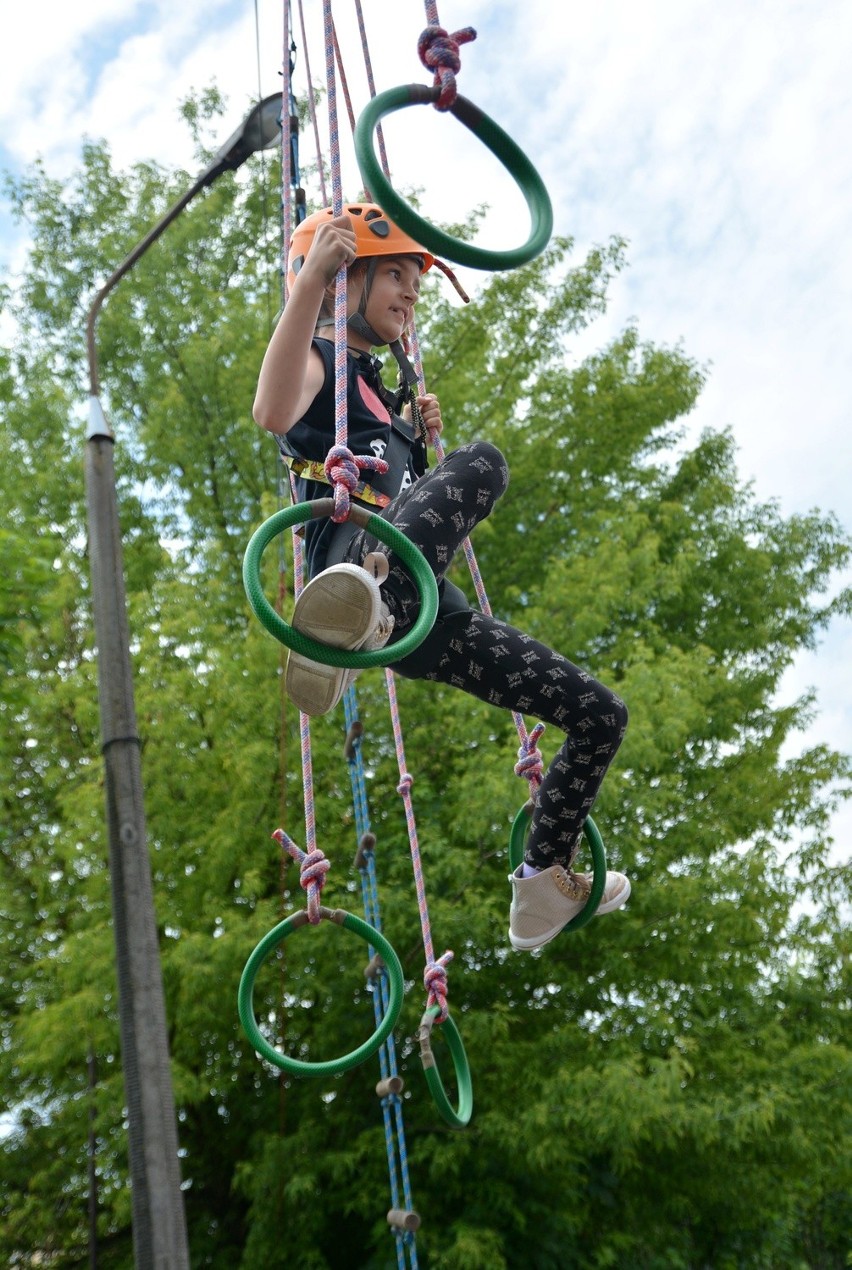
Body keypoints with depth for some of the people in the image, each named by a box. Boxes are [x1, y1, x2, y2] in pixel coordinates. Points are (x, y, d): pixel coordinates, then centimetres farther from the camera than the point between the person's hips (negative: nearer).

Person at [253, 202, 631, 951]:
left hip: (424, 613, 8)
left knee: (601, 714, 11)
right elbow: (274, 413, -17)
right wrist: (313, 279, -24)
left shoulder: (384, 391, 34)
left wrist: (418, 434, 20)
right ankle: (353, 615, -55)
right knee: (482, 460, -34)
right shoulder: (322, 359, 10)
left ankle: (543, 890, 25)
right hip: (358, 563, -8)